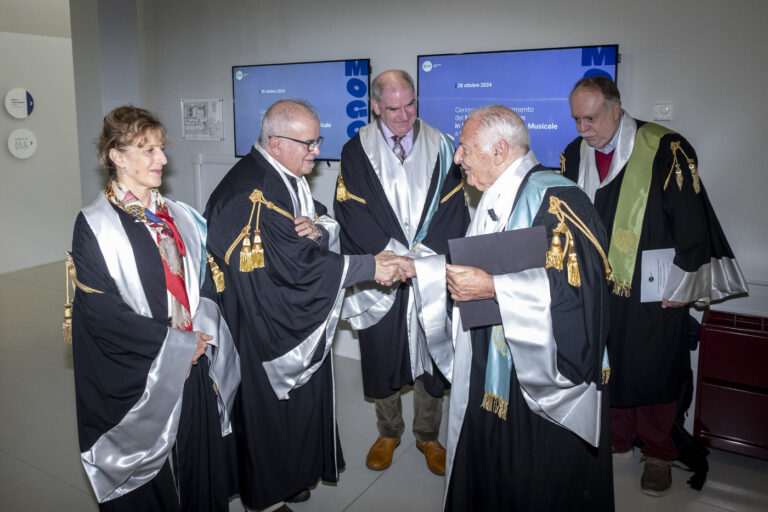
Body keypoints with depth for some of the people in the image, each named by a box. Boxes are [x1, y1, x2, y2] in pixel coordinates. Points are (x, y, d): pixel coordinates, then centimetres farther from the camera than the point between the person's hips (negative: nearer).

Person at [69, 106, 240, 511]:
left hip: (194, 371, 5)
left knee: (200, 471, 17)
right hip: (137, 381, -5)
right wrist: (176, 344, -15)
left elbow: (206, 281, 10)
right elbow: (102, 311, -16)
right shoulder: (96, 225, -11)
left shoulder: (178, 216, 6)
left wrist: (202, 328, -8)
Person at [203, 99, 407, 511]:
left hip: (299, 320, 9)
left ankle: (295, 475, 42)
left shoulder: (288, 176, 4)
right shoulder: (250, 192, -26)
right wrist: (369, 267, -24)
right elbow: (297, 265, -29)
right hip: (263, 327, -9)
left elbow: (331, 226, 7)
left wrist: (318, 230, -18)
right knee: (269, 408, 9)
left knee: (304, 397, 20)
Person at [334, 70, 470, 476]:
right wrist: (395, 257, -14)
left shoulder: (439, 146, 2)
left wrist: (421, 256, -13)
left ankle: (428, 436, 31)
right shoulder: (357, 152, 0)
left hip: (432, 277, 1)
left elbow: (453, 209, -1)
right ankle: (388, 433, 33)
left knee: (431, 356, 10)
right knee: (382, 358, 10)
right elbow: (351, 213, -6)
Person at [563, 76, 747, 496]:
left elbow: (692, 220, -10)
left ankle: (657, 453, 27)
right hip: (597, 291, 4)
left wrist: (680, 286, -8)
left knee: (653, 372, 7)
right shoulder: (574, 155, 3)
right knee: (607, 366, 13)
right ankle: (616, 437, 35)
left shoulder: (665, 150, -14)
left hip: (654, 293, -4)